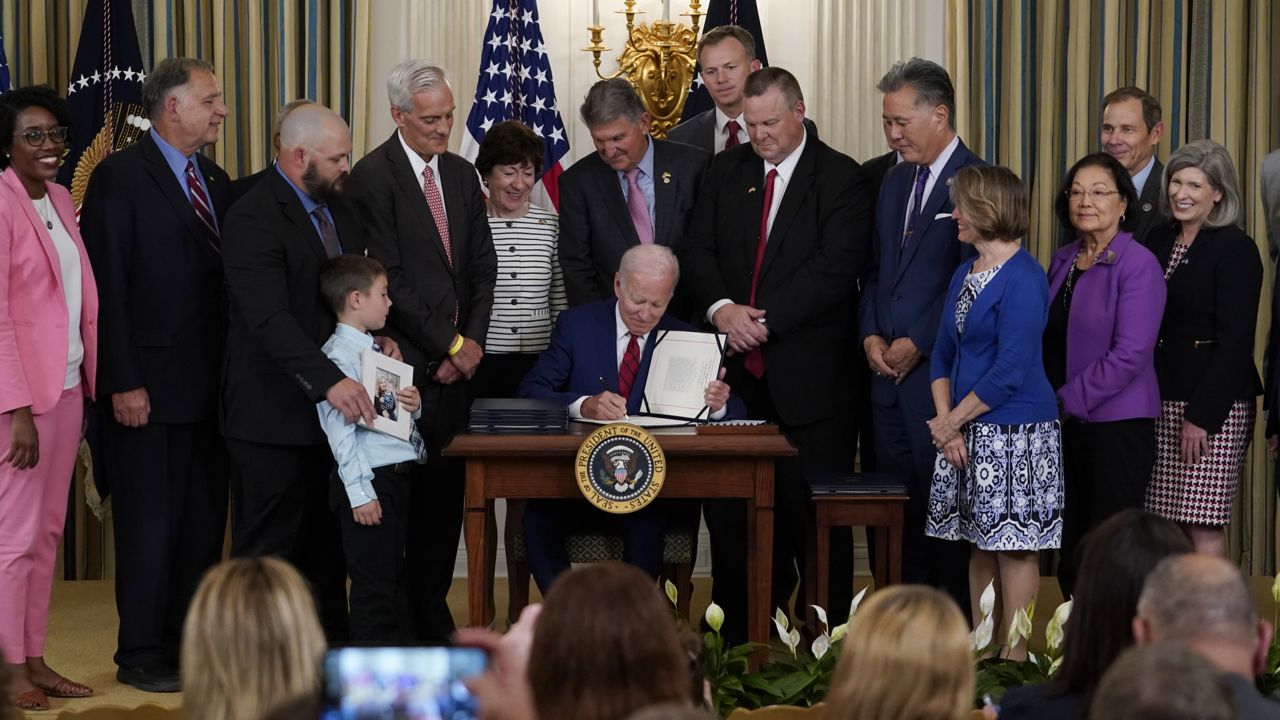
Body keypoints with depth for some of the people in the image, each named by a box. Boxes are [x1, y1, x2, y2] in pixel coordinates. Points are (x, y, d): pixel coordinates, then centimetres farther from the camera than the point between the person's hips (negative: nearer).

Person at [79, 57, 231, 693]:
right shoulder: (119, 177, -8)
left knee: (205, 520, 10)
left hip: (209, 384, 7)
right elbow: (108, 287, -12)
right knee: (150, 523, 1)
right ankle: (142, 655, 11)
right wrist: (123, 382, -17)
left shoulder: (215, 181, 14)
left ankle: (190, 642, 20)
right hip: (150, 386, -7)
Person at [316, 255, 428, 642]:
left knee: (395, 577, 17)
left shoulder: (374, 350, 15)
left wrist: (414, 405, 2)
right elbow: (341, 428, -19)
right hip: (370, 481, -10)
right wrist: (360, 492, -22)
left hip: (396, 477, 10)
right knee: (374, 583, -5)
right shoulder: (338, 355, -15)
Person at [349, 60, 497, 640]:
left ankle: (432, 614, 13)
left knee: (446, 493, 5)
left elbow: (482, 266, 14)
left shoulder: (461, 174, 15)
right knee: (399, 493, -4)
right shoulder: (373, 176, -7)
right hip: (405, 364, -6)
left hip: (458, 361, 6)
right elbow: (387, 277, -11)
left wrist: (472, 342, 0)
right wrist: (448, 345, -8)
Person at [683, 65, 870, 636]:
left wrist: (765, 319, -16)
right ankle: (739, 641, 11)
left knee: (814, 513, 0)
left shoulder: (840, 178, -3)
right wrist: (721, 307, -11)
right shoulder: (726, 171, 13)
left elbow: (836, 268, -12)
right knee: (729, 513, 3)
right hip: (738, 372, 4)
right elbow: (699, 252, 9)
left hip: (809, 373, -4)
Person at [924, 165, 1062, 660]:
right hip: (969, 434, 9)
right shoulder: (965, 274, 13)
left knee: (1014, 546, -2)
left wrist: (952, 421, -11)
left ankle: (1014, 659, 4)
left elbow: (1010, 372, -19)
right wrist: (945, 422, 0)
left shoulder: (1022, 278, -15)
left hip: (1015, 433, -9)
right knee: (980, 544, 13)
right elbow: (944, 354, 14)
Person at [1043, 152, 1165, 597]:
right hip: (1067, 426, 7)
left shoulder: (1137, 264, -10)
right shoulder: (1063, 261, 11)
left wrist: (1067, 399, -15)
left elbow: (1130, 354, -17)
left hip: (1118, 424, -6)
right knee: (1069, 549, 9)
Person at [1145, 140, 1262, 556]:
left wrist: (1202, 416, -17)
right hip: (1162, 398, 7)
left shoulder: (1235, 248, -7)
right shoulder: (1160, 240, 13)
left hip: (1214, 401, -6)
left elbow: (1233, 340, -13)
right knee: (1167, 524, 4)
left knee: (1202, 525, -8)